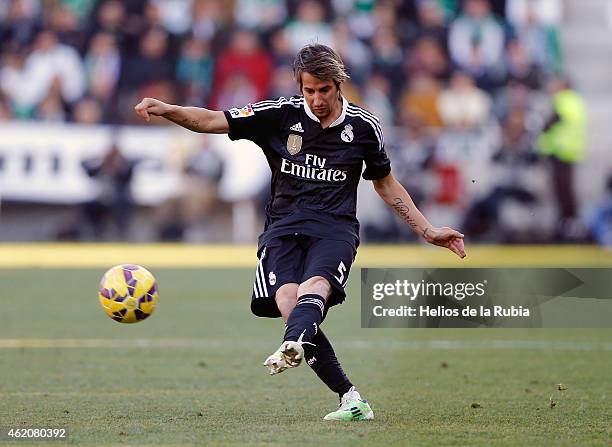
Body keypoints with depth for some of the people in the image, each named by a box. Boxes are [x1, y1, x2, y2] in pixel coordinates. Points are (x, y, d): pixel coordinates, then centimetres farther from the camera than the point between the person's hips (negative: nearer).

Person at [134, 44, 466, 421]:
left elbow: (385, 183, 24)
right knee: (286, 297, -28)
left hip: (335, 227, -1)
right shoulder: (281, 115, 5)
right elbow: (212, 121, 2)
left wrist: (428, 231, 23)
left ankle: (293, 347, -67)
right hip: (284, 225, 1)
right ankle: (350, 398, -26)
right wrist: (166, 109, -15)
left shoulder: (363, 127, 9)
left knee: (315, 285, -34)